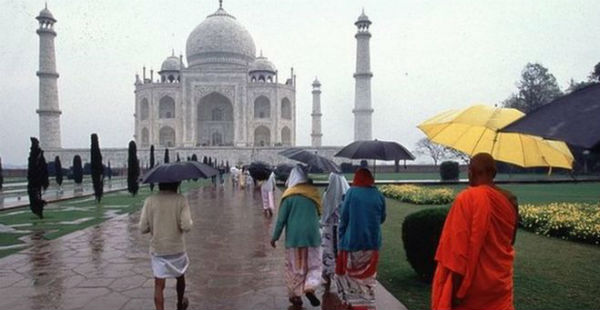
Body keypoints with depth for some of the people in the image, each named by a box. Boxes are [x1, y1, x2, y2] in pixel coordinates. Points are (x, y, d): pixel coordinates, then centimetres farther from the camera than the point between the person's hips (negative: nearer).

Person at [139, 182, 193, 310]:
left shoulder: (150, 201, -7)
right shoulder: (181, 200, -12)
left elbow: (143, 228, -6)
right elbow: (186, 226, -20)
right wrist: (189, 220, 1)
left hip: (157, 249, 0)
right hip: (177, 248, 0)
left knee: (159, 284, 3)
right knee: (180, 276, 24)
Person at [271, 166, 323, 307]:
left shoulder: (289, 195, -7)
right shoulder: (314, 193, 4)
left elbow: (281, 219, -5)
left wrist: (275, 237, 4)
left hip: (294, 237, -2)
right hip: (312, 236, 2)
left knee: (294, 267, 10)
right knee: (314, 265, 11)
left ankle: (296, 295, 16)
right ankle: (310, 287, -10)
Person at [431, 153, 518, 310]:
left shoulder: (468, 198, -20)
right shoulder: (510, 200, 0)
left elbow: (459, 247, -22)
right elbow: (509, 241, 11)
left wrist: (455, 290, -17)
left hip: (472, 285, -6)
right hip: (501, 282, 6)